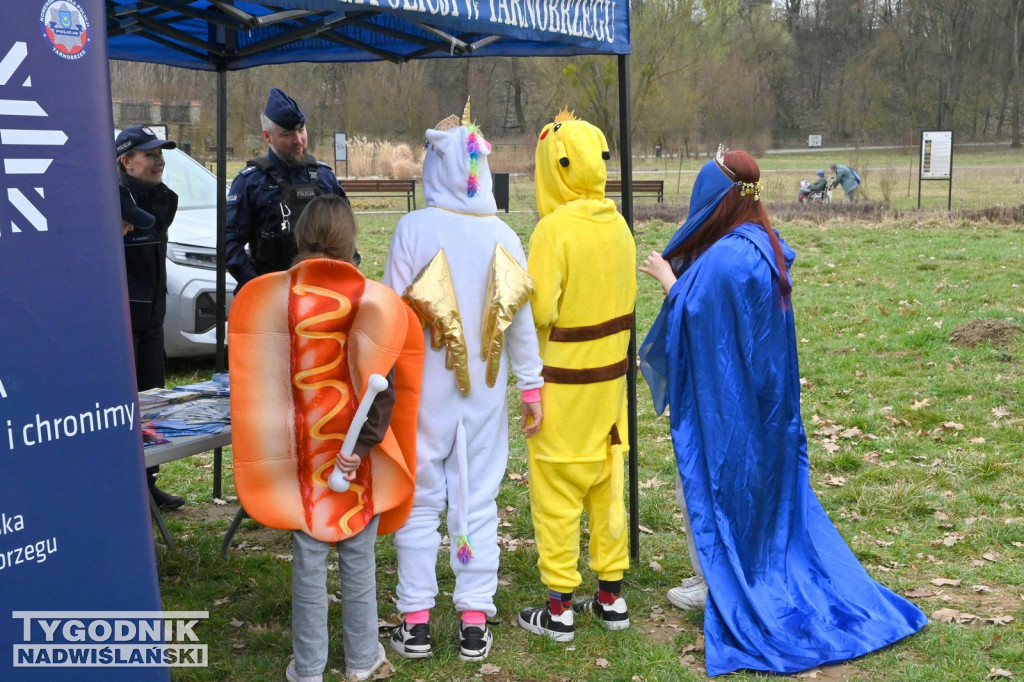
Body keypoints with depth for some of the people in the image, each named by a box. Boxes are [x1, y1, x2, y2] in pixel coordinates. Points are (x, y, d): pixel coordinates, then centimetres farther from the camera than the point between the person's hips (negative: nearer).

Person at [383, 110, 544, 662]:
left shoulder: (414, 228, -11)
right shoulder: (503, 236, -2)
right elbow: (521, 322, 1)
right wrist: (532, 389, 9)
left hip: (423, 389, -2)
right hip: (484, 392, 2)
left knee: (420, 503, 9)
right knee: (477, 502, 9)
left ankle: (415, 622, 13)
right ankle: (474, 624, 13)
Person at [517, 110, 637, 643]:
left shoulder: (555, 228, -19)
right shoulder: (617, 225, 3)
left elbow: (537, 312, -22)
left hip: (562, 382, -7)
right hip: (610, 376, 7)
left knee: (556, 493, 4)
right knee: (607, 484, 16)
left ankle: (559, 609, 12)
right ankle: (611, 598, 25)